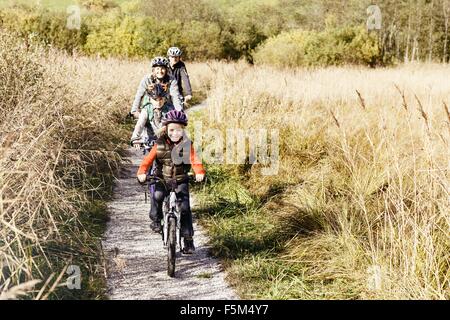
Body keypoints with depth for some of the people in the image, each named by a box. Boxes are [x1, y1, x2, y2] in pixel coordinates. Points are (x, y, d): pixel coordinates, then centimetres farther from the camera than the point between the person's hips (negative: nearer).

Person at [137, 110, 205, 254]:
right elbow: (148, 160, -10)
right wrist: (142, 173, -29)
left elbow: (194, 160, -17)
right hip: (162, 179, 0)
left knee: (185, 208, -10)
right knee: (157, 196, -29)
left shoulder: (187, 145, -5)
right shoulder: (160, 144, -4)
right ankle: (156, 220, -1)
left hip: (181, 181, 0)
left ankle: (188, 238, 2)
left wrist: (199, 172, -37)